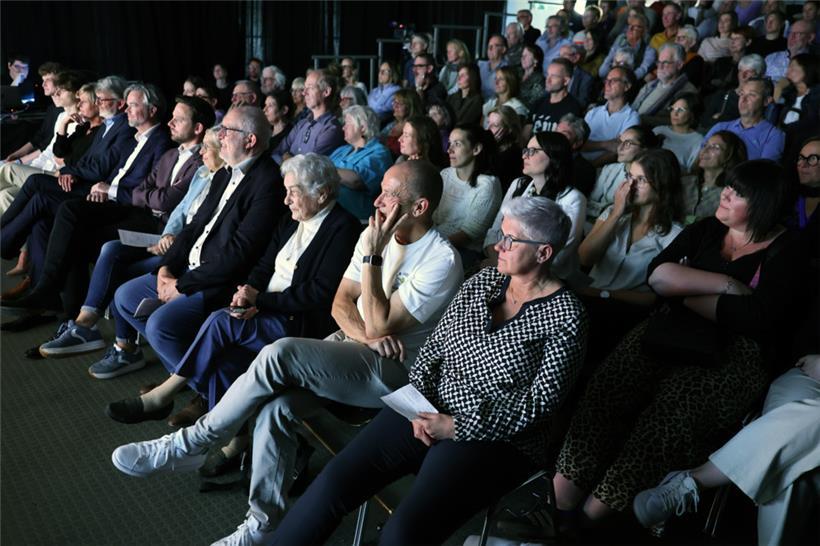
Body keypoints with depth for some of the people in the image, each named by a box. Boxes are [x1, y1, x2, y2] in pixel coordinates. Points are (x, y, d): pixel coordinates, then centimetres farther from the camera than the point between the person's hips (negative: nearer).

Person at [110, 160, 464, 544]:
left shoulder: (443, 261, -16)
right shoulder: (375, 234, 6)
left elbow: (379, 326, -19)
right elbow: (341, 303, 6)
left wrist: (372, 255, -21)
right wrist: (368, 336, -14)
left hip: (393, 369, -6)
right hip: (349, 344, 7)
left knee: (282, 354, -28)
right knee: (276, 408, -23)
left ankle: (191, 444, -10)